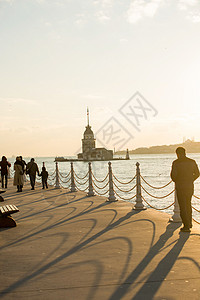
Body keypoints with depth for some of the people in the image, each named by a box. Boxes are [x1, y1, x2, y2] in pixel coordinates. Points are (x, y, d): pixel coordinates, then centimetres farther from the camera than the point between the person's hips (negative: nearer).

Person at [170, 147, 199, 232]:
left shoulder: (176, 163, -12)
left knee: (182, 207, 1)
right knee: (188, 205, 22)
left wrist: (176, 181, 5)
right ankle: (189, 223, 33)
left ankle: (186, 226, 0)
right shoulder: (192, 162, 2)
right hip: (190, 186, 5)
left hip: (180, 187, -5)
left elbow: (173, 175, -15)